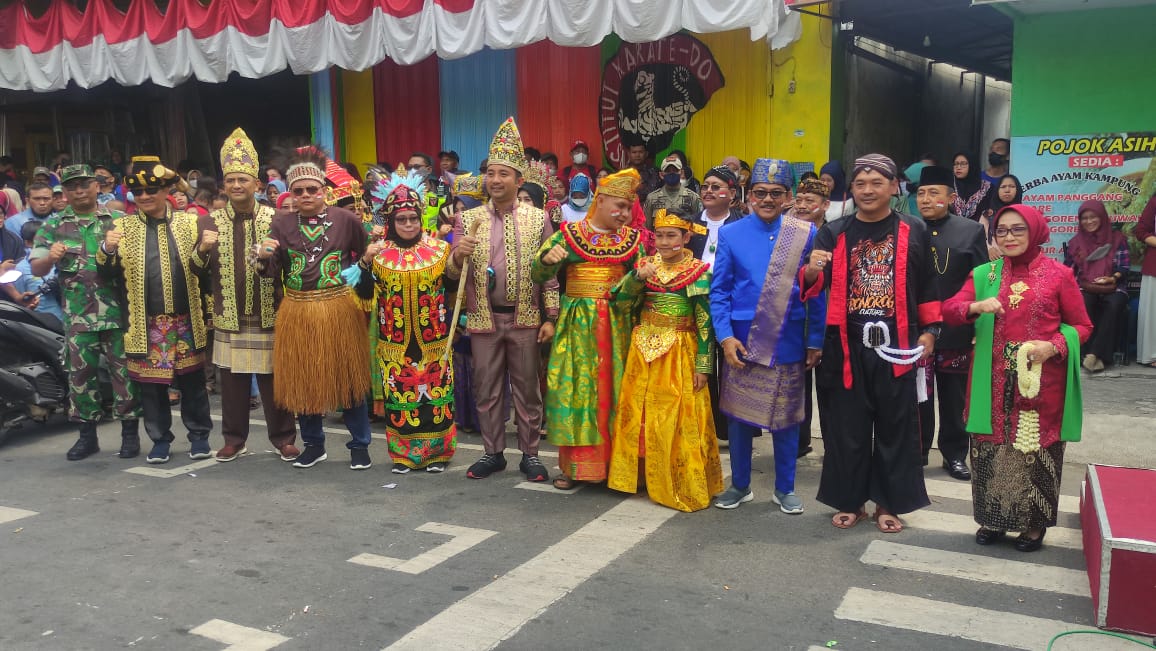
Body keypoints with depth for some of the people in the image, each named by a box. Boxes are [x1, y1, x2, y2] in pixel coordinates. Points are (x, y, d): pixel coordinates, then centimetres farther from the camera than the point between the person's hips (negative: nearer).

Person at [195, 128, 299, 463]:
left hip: (270, 316, -1)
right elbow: (197, 271, 5)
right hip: (229, 318, 2)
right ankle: (234, 439, 24)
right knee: (232, 383, 9)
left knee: (274, 381, 6)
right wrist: (203, 250, -14)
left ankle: (283, 438, 19)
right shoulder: (209, 222, 5)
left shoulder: (275, 219, 0)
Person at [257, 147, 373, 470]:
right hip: (297, 312, 3)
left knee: (348, 377, 5)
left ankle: (360, 445, 19)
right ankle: (313, 444, 28)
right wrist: (264, 257, -19)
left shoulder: (346, 219, -2)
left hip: (339, 310, -2)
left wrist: (351, 276, -4)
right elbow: (273, 273, -1)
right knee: (302, 379, 10)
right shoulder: (282, 223, 4)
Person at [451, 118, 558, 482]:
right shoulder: (468, 219, 4)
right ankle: (493, 452, 23)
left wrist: (550, 318, -3)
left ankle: (530, 454, 19)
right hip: (484, 319, 1)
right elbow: (454, 271, 3)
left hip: (526, 319, -1)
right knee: (487, 389, 9)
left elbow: (549, 272, 2)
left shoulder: (538, 218, 1)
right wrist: (458, 255, -20)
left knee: (527, 389, 7)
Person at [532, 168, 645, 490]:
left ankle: (613, 462, 15)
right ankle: (573, 465, 9)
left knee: (613, 390, 4)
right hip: (577, 325, -2)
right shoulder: (569, 234, 0)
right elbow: (538, 274, -4)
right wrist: (547, 259, -26)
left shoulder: (632, 239, 7)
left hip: (616, 326, 2)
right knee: (575, 389, -1)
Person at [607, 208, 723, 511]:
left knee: (676, 420, -1)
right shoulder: (646, 265, 6)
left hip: (679, 355, -4)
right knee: (639, 415, 9)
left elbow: (705, 322, -7)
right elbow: (621, 296, -5)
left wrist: (703, 366, -10)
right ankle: (644, 475, 24)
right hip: (643, 352, 4)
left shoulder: (698, 272, -6)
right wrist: (638, 276, -22)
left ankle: (683, 484, 12)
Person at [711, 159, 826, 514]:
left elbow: (817, 293, 0)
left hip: (788, 344, 0)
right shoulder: (730, 234, -1)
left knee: (786, 417, 10)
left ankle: (784, 488, 27)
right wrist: (725, 337, -11)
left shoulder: (806, 234, -3)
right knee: (739, 415, 10)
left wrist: (815, 342, -2)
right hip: (742, 342, 1)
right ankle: (739, 485, 28)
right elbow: (719, 291, -1)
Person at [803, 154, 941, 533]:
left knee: (895, 427, 7)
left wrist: (929, 330, 4)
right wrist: (812, 271, -26)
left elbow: (927, 285, 10)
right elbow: (812, 287, -4)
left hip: (897, 345, 0)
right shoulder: (834, 233, 5)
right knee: (847, 426, 7)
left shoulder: (913, 232, 5)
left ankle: (888, 503, 21)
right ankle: (850, 500, 21)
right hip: (847, 345, 0)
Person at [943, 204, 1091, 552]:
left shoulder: (1059, 275, 0)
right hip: (995, 384, 2)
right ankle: (993, 518, 23)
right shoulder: (984, 274, 7)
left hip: (1040, 383, -2)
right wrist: (976, 306, -23)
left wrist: (1053, 346, -15)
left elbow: (1081, 326, 4)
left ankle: (1035, 522, 22)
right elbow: (949, 310, -2)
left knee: (1036, 451, 5)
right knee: (991, 449, 7)